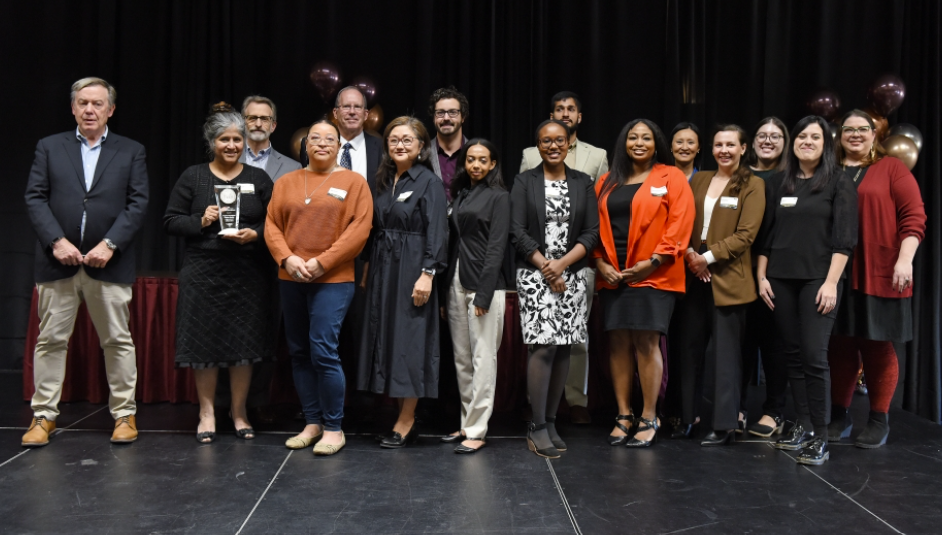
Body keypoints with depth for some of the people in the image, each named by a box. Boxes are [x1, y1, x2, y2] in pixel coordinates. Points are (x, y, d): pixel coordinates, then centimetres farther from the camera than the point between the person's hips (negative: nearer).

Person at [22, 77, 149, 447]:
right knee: (50, 340, 5)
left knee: (118, 341, 4)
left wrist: (110, 244, -12)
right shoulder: (49, 147, 10)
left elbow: (138, 203, -1)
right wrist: (57, 241, -10)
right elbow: (35, 198, 3)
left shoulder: (131, 152, 8)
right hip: (58, 261, 1)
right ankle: (44, 416, 16)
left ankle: (124, 414, 14)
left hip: (108, 262, -1)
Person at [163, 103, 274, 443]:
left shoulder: (259, 179, 9)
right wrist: (200, 222, -13)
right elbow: (170, 221, 4)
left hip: (248, 274, 1)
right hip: (204, 274, -1)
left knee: (244, 343, 5)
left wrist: (255, 234, -13)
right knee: (204, 341, 3)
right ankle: (207, 413, 18)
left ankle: (239, 412, 20)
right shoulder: (193, 177, 6)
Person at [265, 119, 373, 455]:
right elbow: (272, 225, 8)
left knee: (323, 351, -11)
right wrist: (287, 258, -9)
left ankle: (334, 428, 2)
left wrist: (321, 262, -14)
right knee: (299, 352, 8)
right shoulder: (286, 182, 13)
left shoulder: (353, 182, 1)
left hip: (333, 280, -5)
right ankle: (312, 423, 20)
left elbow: (359, 229, -8)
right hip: (291, 280, 5)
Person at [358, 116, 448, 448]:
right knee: (386, 339, 8)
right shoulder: (383, 181, 13)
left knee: (410, 340, -3)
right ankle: (405, 417, 18)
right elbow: (374, 229, 15)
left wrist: (427, 274, -20)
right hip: (382, 270, 7)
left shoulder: (429, 182, -6)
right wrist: (368, 267, 13)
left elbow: (436, 233, -13)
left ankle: (406, 422, 7)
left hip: (411, 270, -7)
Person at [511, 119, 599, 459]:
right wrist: (545, 268, -11)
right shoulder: (525, 181, 4)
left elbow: (591, 233, 4)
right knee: (543, 347, -11)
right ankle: (537, 427, -2)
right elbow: (518, 232, -4)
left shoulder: (583, 183, 10)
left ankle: (550, 422, 16)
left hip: (571, 275, 3)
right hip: (534, 274, -3)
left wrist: (561, 264, -10)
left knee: (563, 349, 4)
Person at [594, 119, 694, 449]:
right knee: (618, 343, 3)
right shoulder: (607, 183, 16)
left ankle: (649, 419, 4)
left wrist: (653, 261, -12)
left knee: (646, 342, -7)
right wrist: (601, 262, -2)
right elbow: (595, 225, 13)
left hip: (653, 275, -4)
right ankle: (623, 416, 12)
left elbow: (680, 223, -5)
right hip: (612, 274, 4)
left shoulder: (671, 177, 4)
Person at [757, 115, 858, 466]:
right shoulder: (777, 184, 12)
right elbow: (765, 234, 13)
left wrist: (831, 282, -13)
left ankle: (820, 437, -3)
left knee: (814, 357, -9)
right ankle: (802, 426, 15)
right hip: (780, 280, 4)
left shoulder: (839, 184, 1)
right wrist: (761, 276, 6)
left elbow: (844, 238, -5)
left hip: (817, 280, -4)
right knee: (793, 355, 6)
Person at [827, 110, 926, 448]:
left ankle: (878, 420, 17)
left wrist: (905, 259, -14)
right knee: (839, 347, 8)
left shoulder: (891, 169, 2)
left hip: (879, 276, -3)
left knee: (878, 348, 4)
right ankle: (839, 416, 21)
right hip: (835, 276, 3)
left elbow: (913, 216, -4)